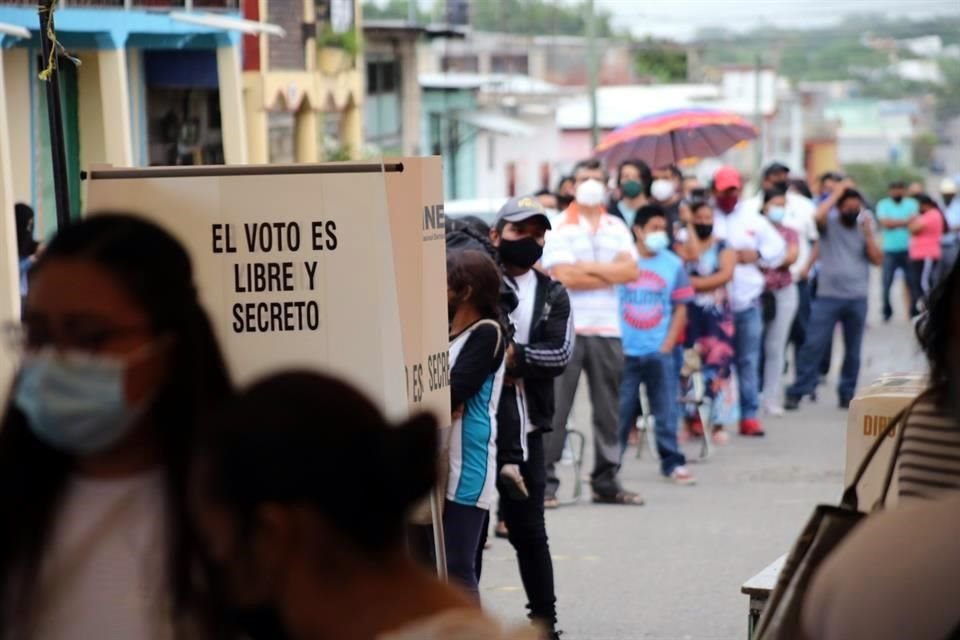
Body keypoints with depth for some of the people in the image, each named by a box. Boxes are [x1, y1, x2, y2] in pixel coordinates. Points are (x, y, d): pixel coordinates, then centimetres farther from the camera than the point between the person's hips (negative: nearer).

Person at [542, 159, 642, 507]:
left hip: (607, 330, 5)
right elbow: (565, 276, -13)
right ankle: (544, 481, -1)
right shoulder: (559, 229, -1)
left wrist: (588, 267, -9)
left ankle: (606, 481, 17)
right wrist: (611, 274, -5)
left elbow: (631, 270, -1)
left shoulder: (617, 228, 13)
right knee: (554, 408, -5)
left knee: (608, 409, 9)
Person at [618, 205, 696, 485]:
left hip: (658, 351, 1)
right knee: (619, 410, 4)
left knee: (666, 409, 2)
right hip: (624, 351, -1)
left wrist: (668, 344, -1)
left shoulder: (673, 264, 4)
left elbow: (681, 308, 8)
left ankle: (672, 462, 10)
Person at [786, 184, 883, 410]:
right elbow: (819, 215, -22)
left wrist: (868, 233, -7)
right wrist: (837, 192, -12)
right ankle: (797, 392, -6)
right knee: (814, 345, -8)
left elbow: (878, 260, 1)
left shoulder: (864, 229, 10)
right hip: (828, 296, -3)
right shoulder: (829, 224, 2)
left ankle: (847, 394, 18)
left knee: (853, 350, 9)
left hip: (857, 299, 3)